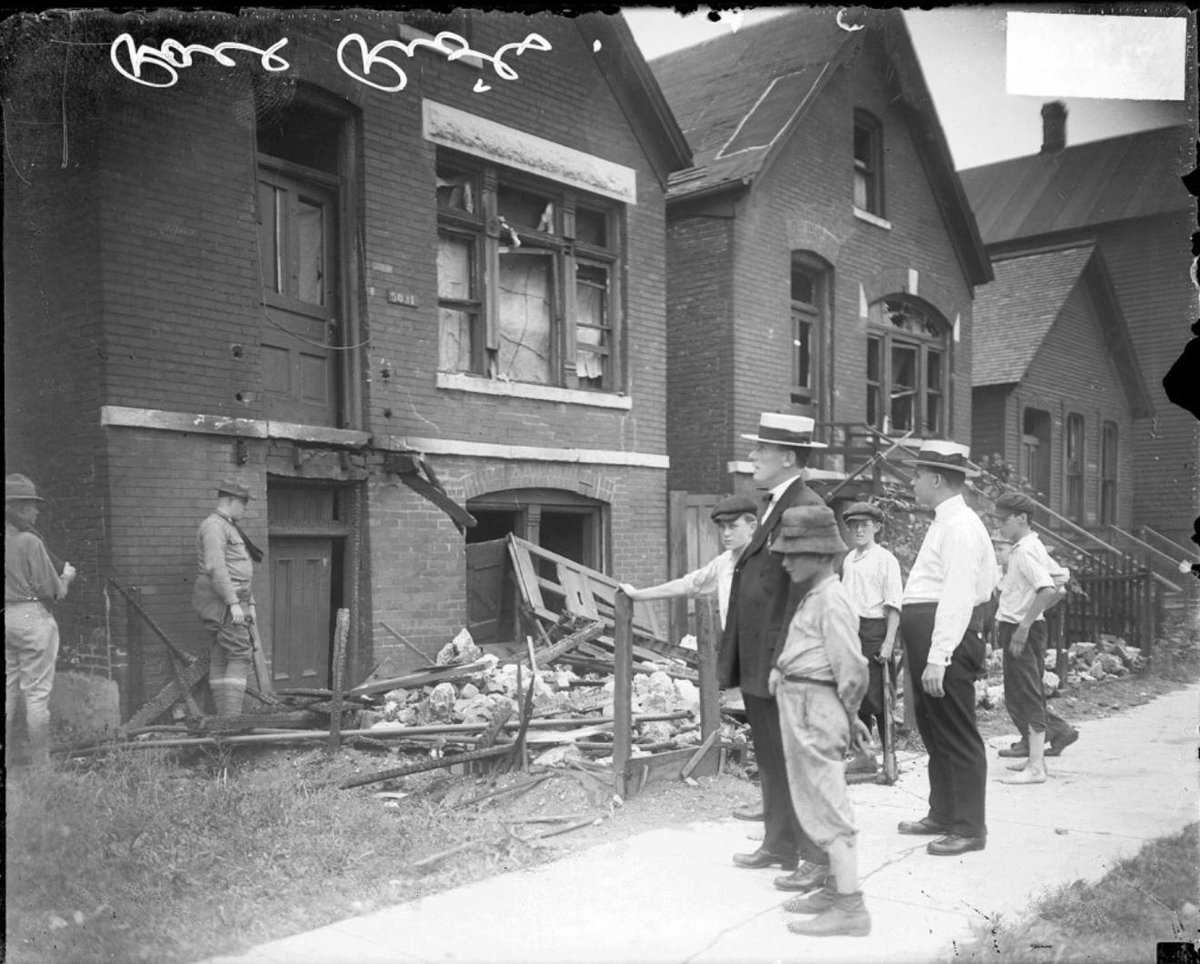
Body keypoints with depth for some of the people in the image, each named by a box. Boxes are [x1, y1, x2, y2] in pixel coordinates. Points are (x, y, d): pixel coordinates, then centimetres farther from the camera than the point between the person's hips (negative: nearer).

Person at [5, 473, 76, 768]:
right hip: (32, 616, -7)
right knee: (36, 694, -1)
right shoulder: (29, 542, -13)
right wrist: (66, 577, 8)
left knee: (7, 692, 13)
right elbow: (52, 591, -12)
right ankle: (41, 764, 4)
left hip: (6, 618, 7)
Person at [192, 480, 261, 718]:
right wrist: (234, 603, -24)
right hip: (221, 600, -10)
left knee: (221, 658, 7)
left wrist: (249, 603, 21)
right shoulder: (214, 526, -12)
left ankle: (225, 717, 8)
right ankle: (232, 716, -16)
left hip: (233, 599, 10)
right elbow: (215, 568, -22)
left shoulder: (229, 528, 21)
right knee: (240, 654, -13)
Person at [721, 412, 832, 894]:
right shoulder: (773, 506, 15)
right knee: (770, 759, 18)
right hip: (757, 662, 10)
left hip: (784, 661, -10)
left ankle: (819, 858, 13)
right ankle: (779, 844, 31)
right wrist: (736, 656, 16)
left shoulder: (807, 509, -16)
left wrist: (783, 660, -23)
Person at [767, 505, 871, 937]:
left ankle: (850, 908, 3)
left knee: (827, 804, -4)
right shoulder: (812, 596, 13)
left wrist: (848, 713, -7)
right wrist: (781, 669, 3)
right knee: (816, 801, 19)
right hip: (799, 706, 10)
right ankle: (834, 888, 32)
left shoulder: (832, 600, -18)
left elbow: (852, 668, -19)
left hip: (815, 708, -10)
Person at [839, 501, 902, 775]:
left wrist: (888, 642, -15)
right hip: (850, 630, 7)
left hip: (874, 629, -7)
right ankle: (862, 755, 22)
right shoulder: (848, 560, 13)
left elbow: (894, 605, -10)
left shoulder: (885, 559, -7)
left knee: (876, 697, -4)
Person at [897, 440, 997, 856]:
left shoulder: (960, 526, -16)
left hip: (946, 641, -11)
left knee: (957, 737, -1)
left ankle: (968, 828, 9)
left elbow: (958, 597, -23)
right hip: (928, 637, 11)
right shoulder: (945, 522, 16)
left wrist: (938, 658, -26)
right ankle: (942, 814, 32)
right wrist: (927, 654, 18)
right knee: (933, 730, 19)